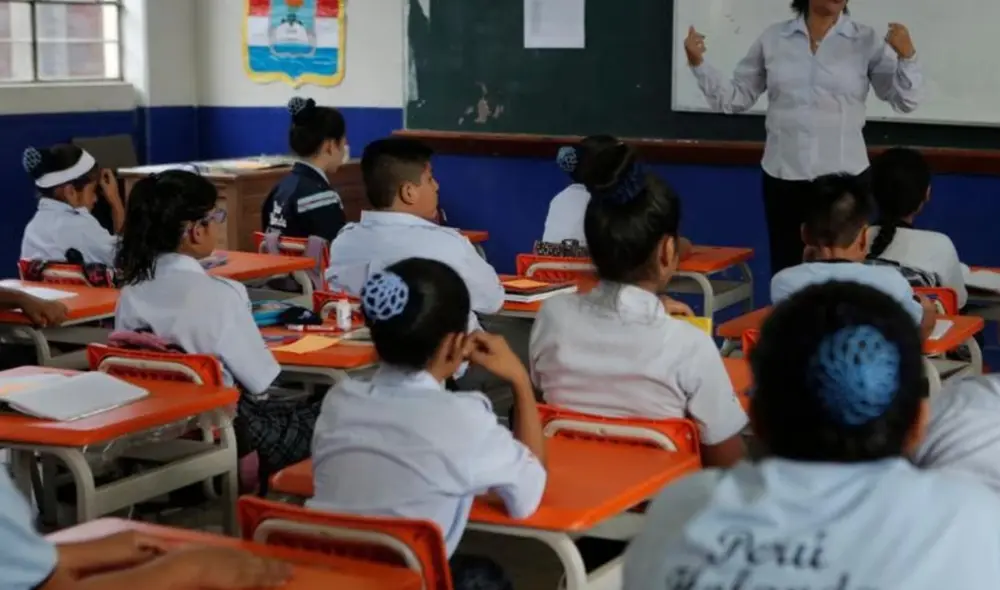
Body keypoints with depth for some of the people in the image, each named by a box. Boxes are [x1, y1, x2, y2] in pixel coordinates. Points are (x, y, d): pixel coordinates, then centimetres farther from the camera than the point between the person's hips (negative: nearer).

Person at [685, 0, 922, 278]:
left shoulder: (867, 41, -1)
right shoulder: (772, 38, 4)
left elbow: (904, 101, -3)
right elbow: (735, 98, 10)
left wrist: (906, 56, -19)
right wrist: (698, 63, -1)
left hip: (844, 177, -1)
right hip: (783, 177, 2)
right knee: (786, 273, 6)